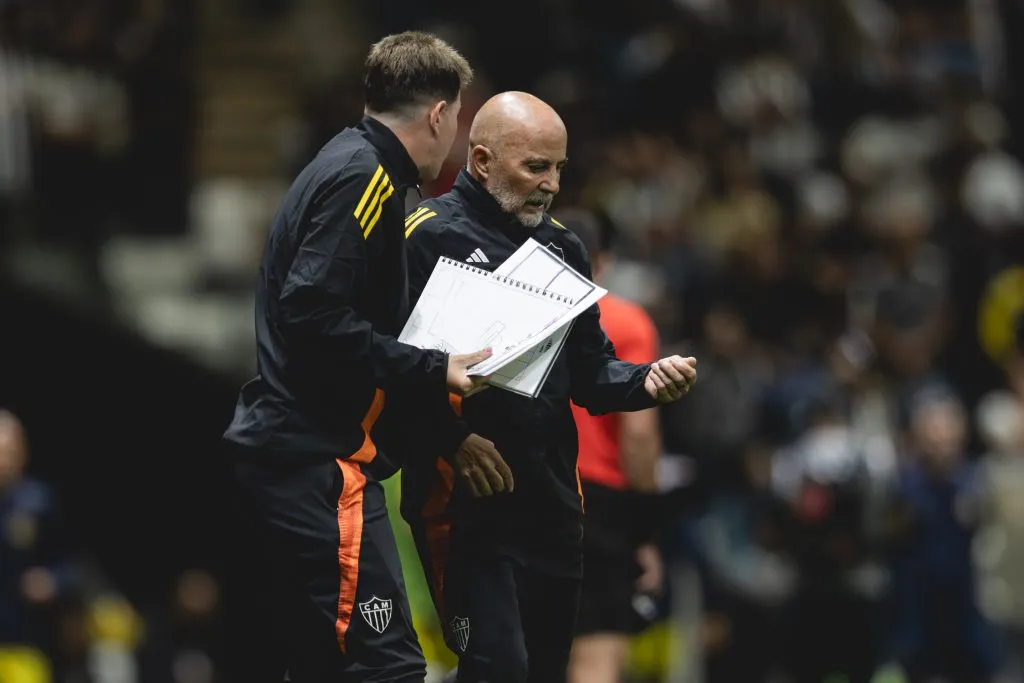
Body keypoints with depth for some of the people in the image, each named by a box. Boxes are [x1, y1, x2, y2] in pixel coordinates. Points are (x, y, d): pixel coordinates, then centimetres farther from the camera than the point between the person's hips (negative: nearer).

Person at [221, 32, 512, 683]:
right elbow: (316, 318, -21)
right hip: (320, 465, -10)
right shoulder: (366, 178, -11)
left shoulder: (336, 166, 18)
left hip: (271, 455, 10)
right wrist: (434, 371, -14)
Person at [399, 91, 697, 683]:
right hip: (465, 499, -7)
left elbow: (590, 371, 18)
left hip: (552, 501, 7)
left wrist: (646, 382, -2)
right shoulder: (430, 238, -8)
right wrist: (452, 439, -25)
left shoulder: (562, 247, 16)